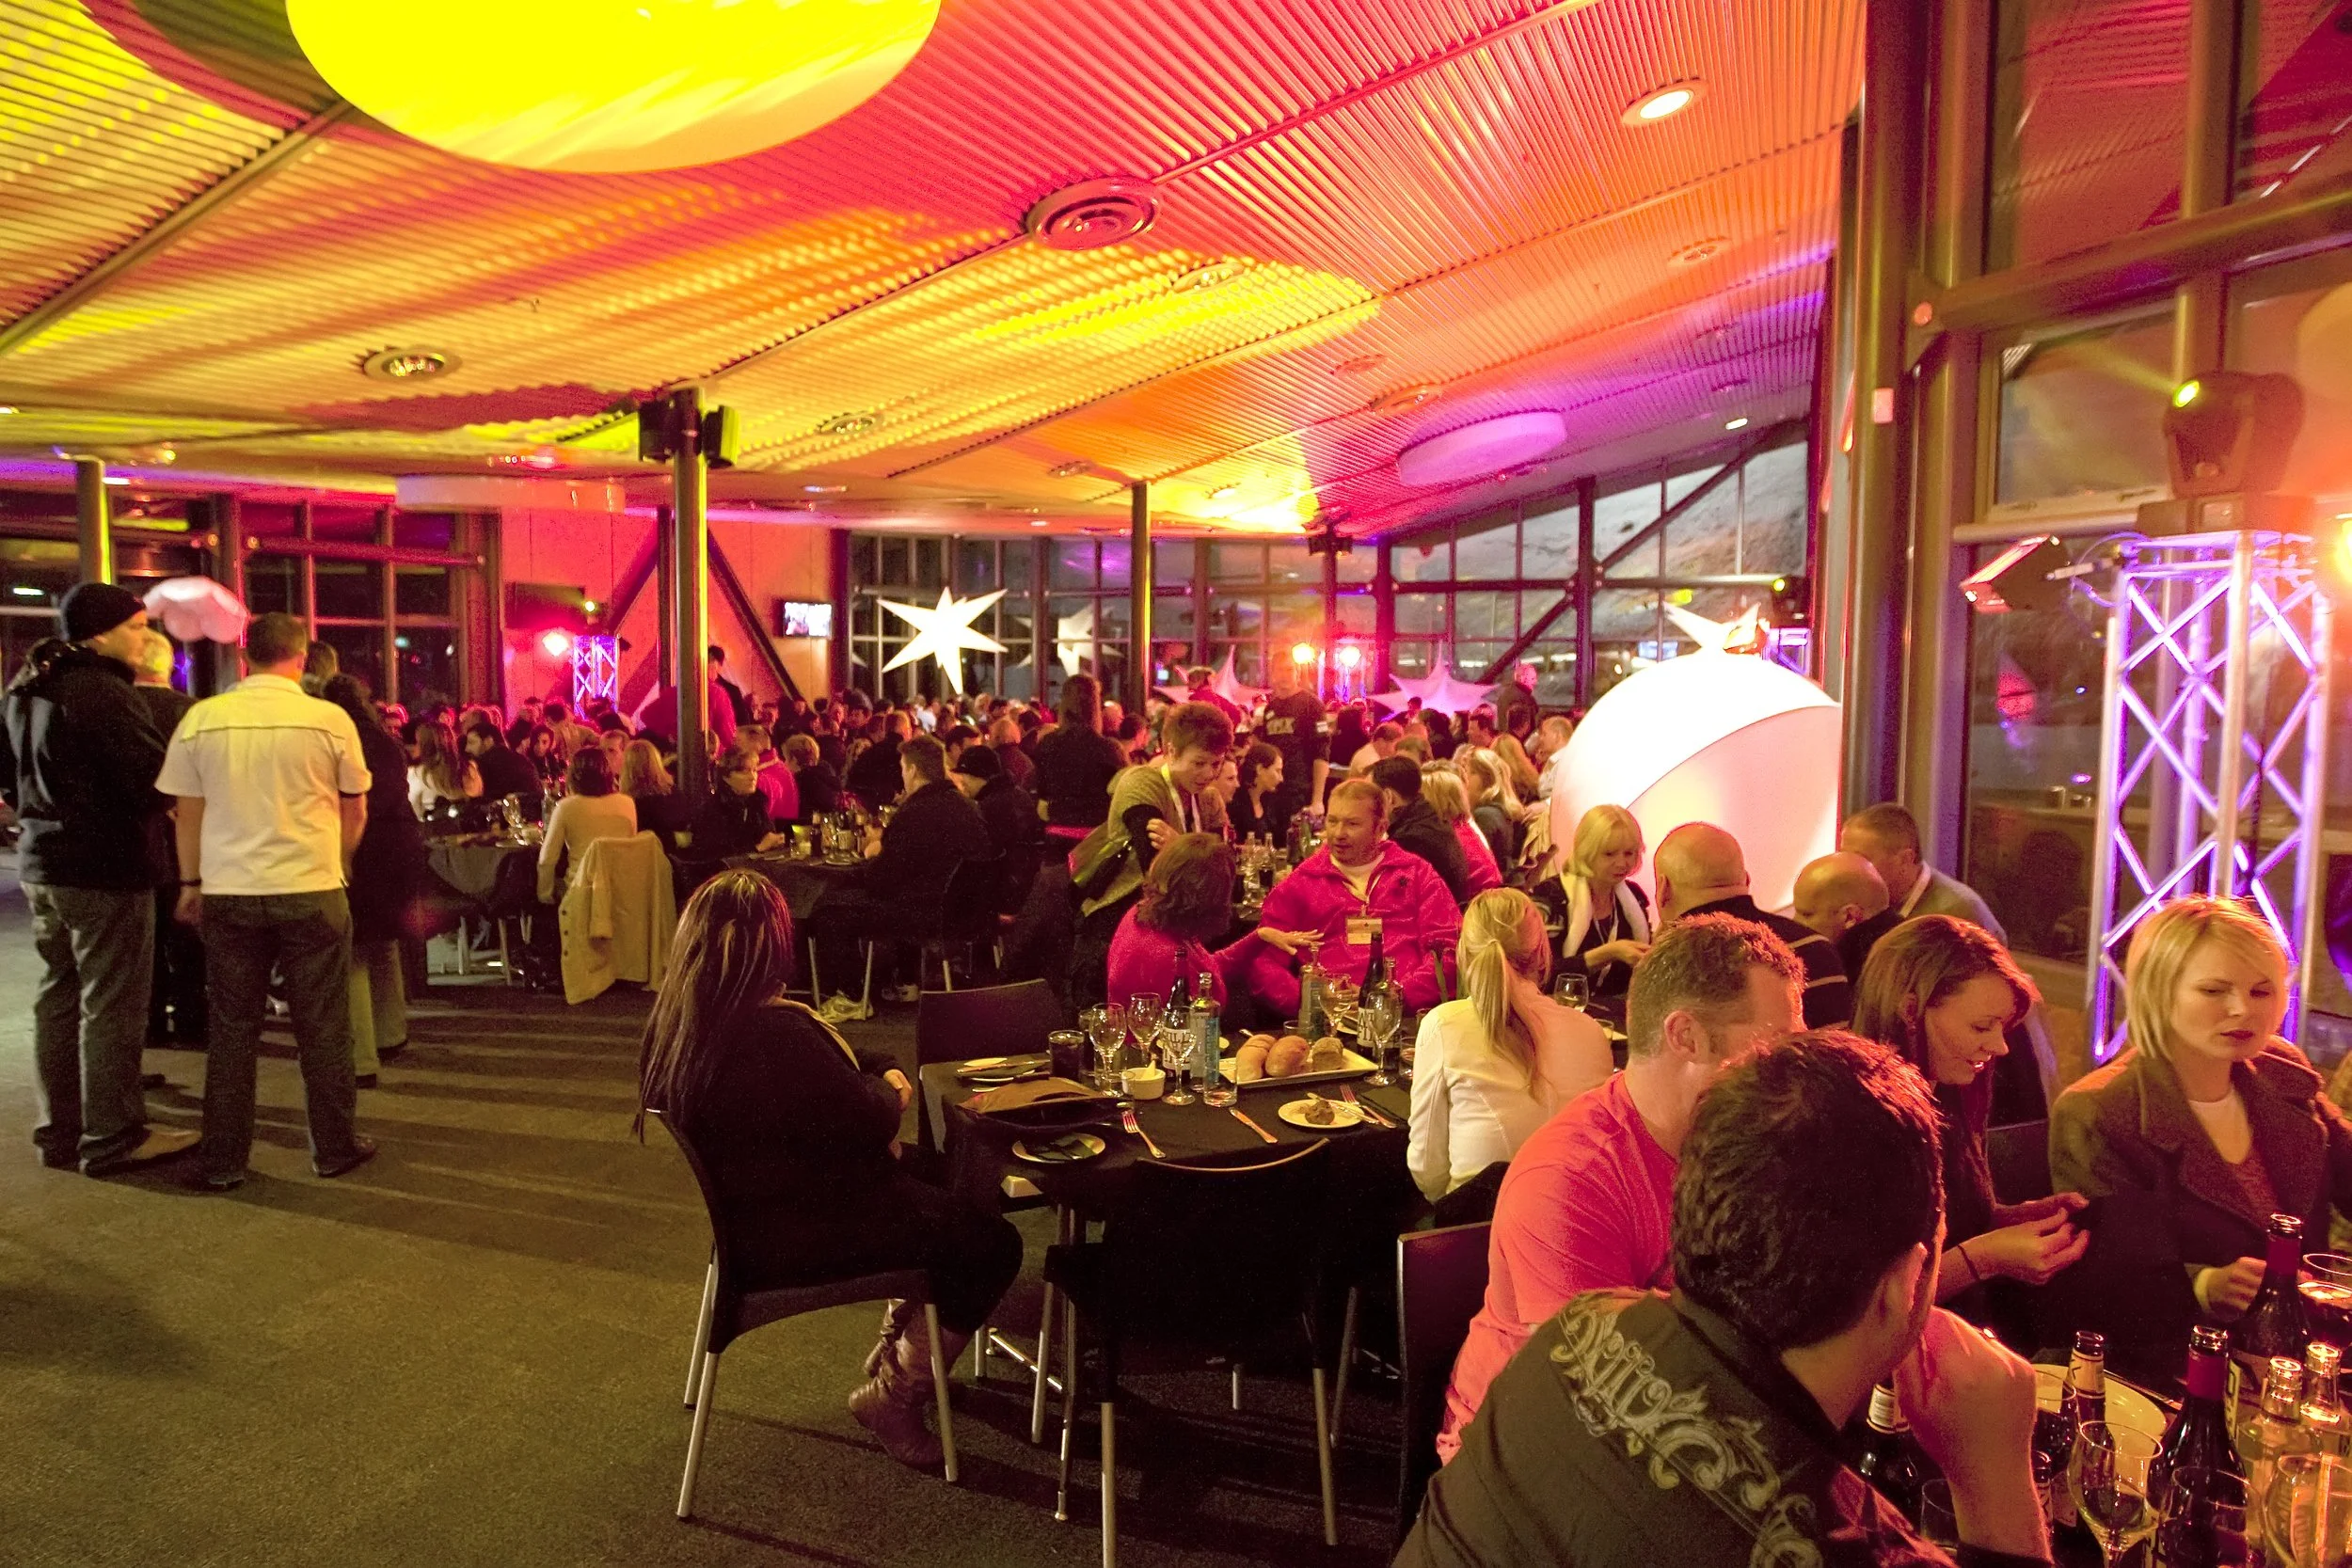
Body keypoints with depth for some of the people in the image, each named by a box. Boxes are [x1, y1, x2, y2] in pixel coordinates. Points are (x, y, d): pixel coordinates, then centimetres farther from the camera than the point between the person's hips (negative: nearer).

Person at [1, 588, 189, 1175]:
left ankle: (57, 1130, 25)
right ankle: (112, 1137, 7)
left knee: (59, 997, 16)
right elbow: (156, 774, -22)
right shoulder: (102, 691, -20)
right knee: (111, 1005, -1)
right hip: (106, 867, -10)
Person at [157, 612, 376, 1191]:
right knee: (322, 1027, 8)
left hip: (227, 892, 2)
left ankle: (222, 1160, 17)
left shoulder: (202, 717, -2)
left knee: (232, 1027, 10)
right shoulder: (330, 719, -5)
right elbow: (355, 812, 4)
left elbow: (187, 811, 4)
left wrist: (191, 883, 16)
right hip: (312, 890, -2)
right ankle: (335, 1148, 17)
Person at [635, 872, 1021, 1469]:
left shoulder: (679, 1019, -3)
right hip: (790, 1234, -10)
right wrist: (891, 1091, -1)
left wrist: (879, 1074, -4)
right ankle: (893, 1393, 11)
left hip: (749, 1208, 10)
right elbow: (869, 1125, -22)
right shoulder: (771, 1033, -33)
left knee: (939, 1192, 24)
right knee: (990, 1245, -2)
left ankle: (896, 1347, 36)